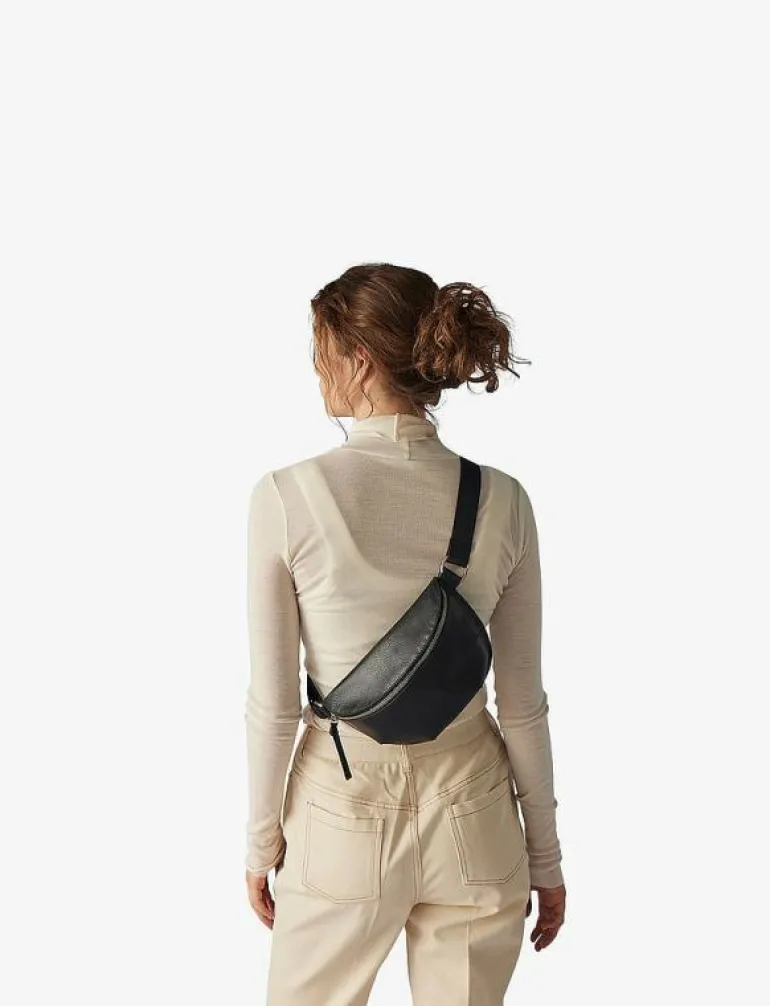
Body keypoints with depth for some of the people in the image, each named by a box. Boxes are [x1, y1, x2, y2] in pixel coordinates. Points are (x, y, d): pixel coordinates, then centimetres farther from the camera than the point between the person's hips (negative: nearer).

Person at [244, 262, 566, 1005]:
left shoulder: (287, 496, -16)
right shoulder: (501, 500, -9)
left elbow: (274, 702, -11)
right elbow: (522, 702, -4)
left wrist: (261, 836, 5)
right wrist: (545, 852, 8)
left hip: (343, 806, -2)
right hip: (470, 812, 2)